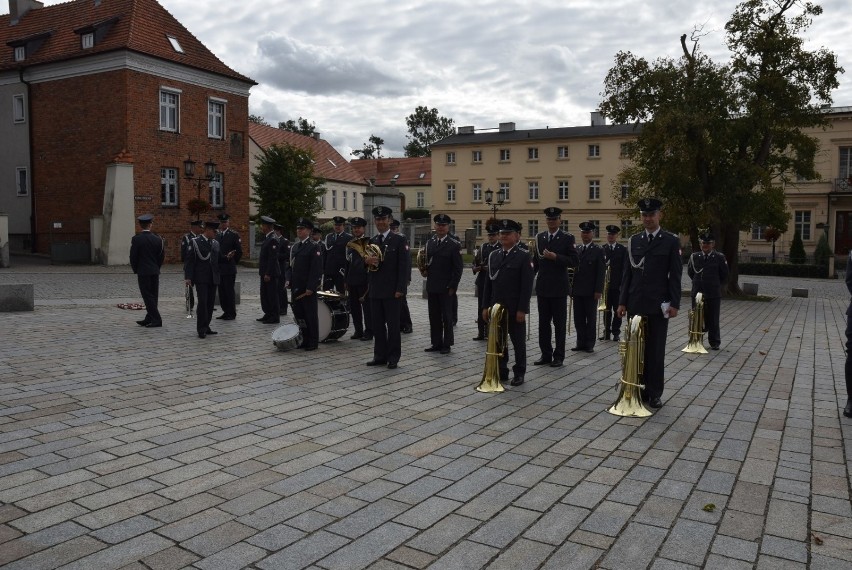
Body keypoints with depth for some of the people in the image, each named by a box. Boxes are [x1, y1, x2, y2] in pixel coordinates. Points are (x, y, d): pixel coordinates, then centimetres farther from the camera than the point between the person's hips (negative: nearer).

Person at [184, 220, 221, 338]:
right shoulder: (195, 242, -3)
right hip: (201, 278, -6)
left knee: (210, 303, 7)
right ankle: (201, 329, -6)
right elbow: (189, 261, -7)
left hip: (213, 278, 6)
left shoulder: (216, 244, 14)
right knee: (202, 302, -11)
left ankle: (206, 327, 16)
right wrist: (188, 277, -13)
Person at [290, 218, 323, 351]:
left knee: (311, 315, 1)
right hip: (296, 287, 7)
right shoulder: (294, 246, 15)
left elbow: (317, 269, -13)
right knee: (298, 313, 9)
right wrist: (291, 283, 9)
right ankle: (305, 339, 20)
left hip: (308, 288, -7)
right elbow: (291, 266, 18)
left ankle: (313, 341, 11)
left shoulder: (315, 247, -8)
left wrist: (310, 288, -17)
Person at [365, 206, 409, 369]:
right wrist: (367, 261, -10)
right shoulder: (371, 241, 13)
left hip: (392, 291, -5)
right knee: (377, 325, 8)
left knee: (393, 325, 2)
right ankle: (380, 355, 18)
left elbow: (405, 266, -8)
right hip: (375, 291, 5)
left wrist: (400, 289, -15)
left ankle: (393, 357, 10)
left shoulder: (399, 240, -3)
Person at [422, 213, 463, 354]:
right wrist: (424, 270, -2)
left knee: (447, 316, 3)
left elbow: (457, 269, -6)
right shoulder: (429, 243, 11)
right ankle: (436, 343, 16)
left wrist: (452, 287, -11)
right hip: (431, 287, 5)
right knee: (434, 316, 8)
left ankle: (447, 344, 11)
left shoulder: (454, 245, -4)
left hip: (446, 288, -5)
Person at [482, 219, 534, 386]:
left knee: (518, 342, 6)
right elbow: (488, 283, 12)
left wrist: (522, 309, -15)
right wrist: (486, 306, 7)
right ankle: (501, 372, 20)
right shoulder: (493, 255, 10)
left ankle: (519, 374, 16)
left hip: (515, 309, -5)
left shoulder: (523, 256, -5)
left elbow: (527, 285, -10)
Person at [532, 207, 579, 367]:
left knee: (559, 323, 3)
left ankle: (559, 356, 11)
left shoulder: (567, 238, -3)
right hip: (542, 287, 4)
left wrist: (555, 257, -19)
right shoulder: (539, 237, 10)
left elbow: (573, 261, -9)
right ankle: (546, 354, 17)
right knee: (543, 323, 8)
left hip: (559, 288, -4)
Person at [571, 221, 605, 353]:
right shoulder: (576, 249, 11)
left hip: (591, 291, -4)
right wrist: (571, 287, 5)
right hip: (577, 291, 4)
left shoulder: (598, 250, -2)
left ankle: (589, 344, 11)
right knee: (578, 319, 7)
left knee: (591, 319, 5)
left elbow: (601, 272, -6)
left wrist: (598, 290, -13)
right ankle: (581, 342, 14)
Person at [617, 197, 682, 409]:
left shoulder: (671, 241, 1)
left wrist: (675, 303, -9)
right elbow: (628, 273, 9)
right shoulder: (634, 240, 9)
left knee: (656, 351, 3)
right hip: (636, 304, 3)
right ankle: (639, 390, 14)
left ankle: (655, 394, 12)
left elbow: (676, 275, -2)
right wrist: (622, 302, 5)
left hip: (658, 305, -3)